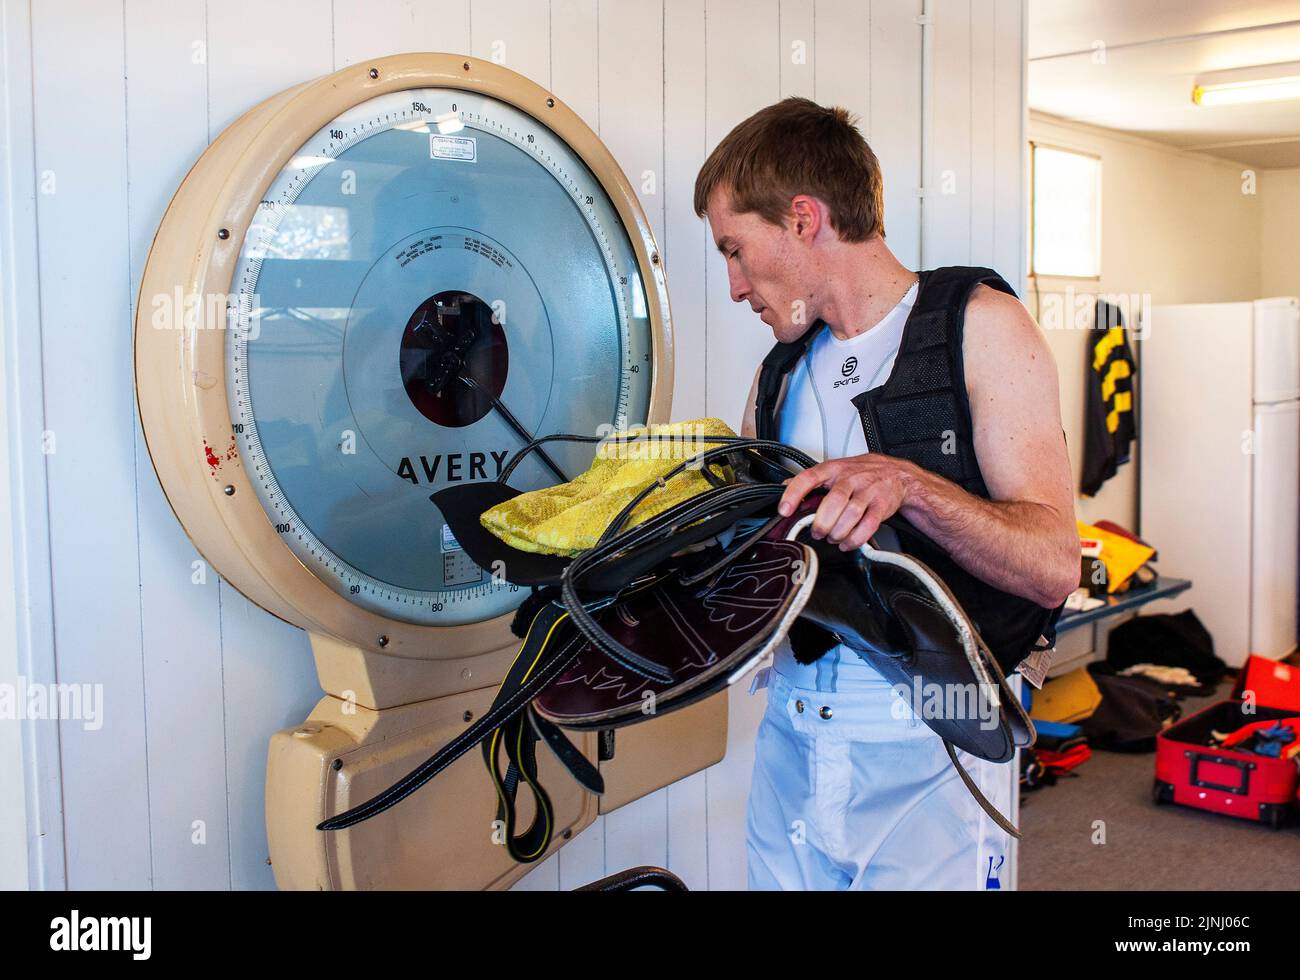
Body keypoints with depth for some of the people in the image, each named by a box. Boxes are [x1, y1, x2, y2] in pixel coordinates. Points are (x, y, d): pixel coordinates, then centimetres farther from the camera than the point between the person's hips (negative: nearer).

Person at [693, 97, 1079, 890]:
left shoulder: (978, 325, -5)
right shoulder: (782, 374, 14)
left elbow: (1052, 568, -14)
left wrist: (909, 485, -28)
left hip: (925, 753, -5)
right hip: (791, 737, 6)